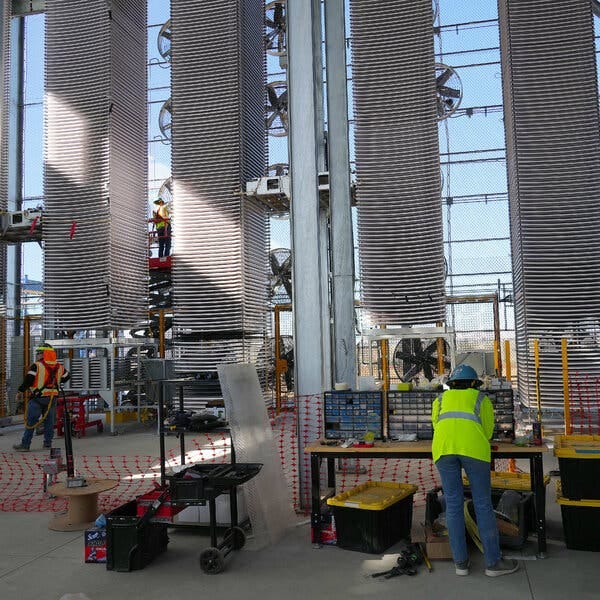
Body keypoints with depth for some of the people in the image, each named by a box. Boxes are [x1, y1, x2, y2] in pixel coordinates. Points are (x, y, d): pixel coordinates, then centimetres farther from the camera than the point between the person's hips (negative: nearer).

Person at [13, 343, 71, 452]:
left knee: (31, 421, 0)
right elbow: (67, 376, 21)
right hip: (52, 398, 5)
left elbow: (28, 380, -16)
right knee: (49, 421, 13)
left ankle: (25, 445, 2)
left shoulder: (36, 366, -10)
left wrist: (20, 391, -7)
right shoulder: (59, 367, 8)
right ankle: (48, 443, 16)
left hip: (38, 397, -5)